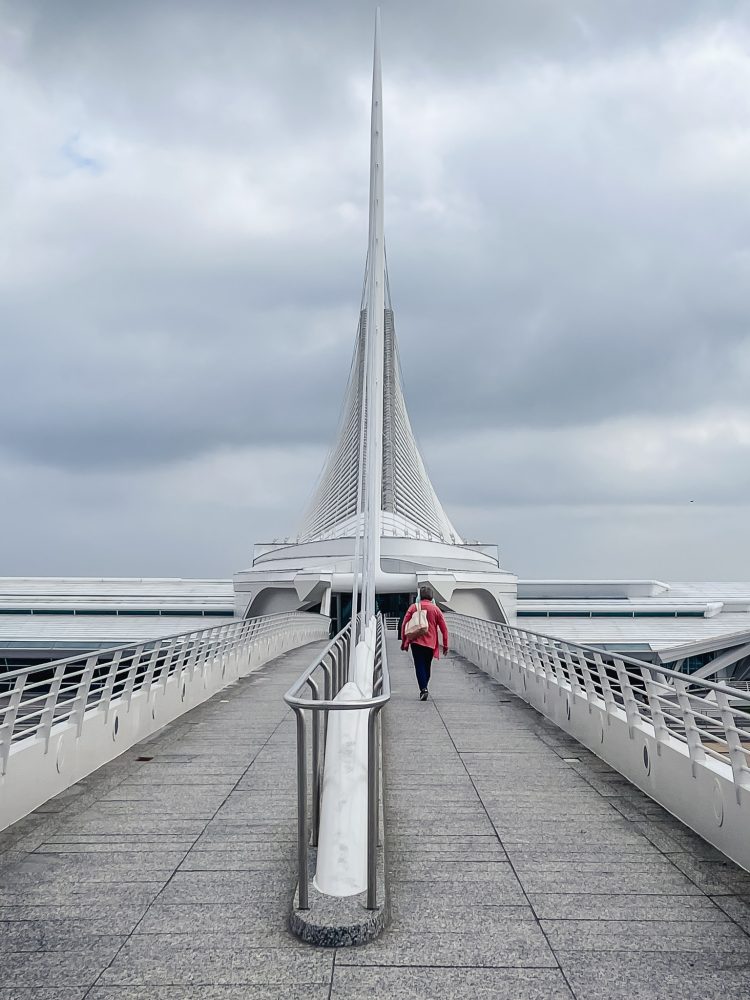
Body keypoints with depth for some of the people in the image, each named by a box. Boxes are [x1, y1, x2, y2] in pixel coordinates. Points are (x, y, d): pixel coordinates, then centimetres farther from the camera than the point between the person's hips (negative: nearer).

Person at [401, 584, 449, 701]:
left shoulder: (413, 607, -1)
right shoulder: (435, 609, 1)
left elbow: (404, 625, 0)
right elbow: (444, 628, 2)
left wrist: (404, 642, 9)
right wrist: (445, 645, 10)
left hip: (416, 642, -1)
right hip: (430, 643, 1)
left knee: (419, 666, -1)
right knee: (427, 666, 16)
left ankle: (423, 689, -17)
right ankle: (424, 688, 24)